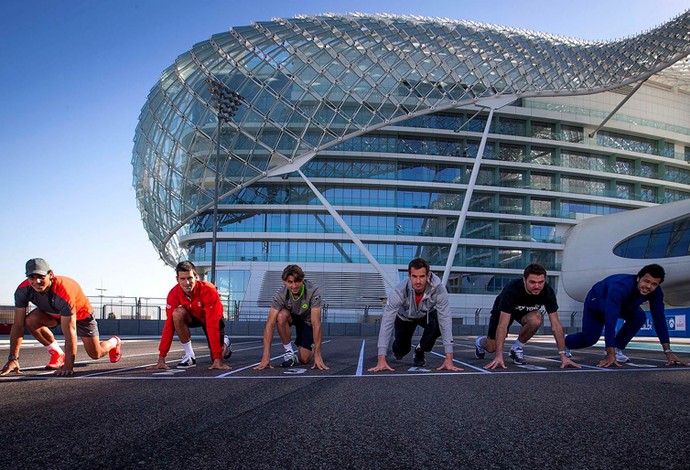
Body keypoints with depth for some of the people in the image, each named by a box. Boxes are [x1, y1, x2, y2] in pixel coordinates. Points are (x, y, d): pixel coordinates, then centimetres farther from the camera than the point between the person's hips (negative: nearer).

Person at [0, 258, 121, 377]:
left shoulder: (63, 292, -44)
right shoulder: (23, 290, -29)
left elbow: (70, 332, -43)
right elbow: (18, 325, -26)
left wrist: (68, 366, -45)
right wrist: (13, 359, -32)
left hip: (80, 313, -4)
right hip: (53, 313, 4)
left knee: (95, 354, -2)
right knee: (31, 320, -27)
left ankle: (114, 342, 37)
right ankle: (57, 354, -4)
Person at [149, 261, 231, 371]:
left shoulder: (208, 290, -37)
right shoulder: (174, 294, -26)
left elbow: (212, 325, -40)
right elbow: (169, 324, -26)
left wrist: (218, 359, -41)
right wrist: (161, 358, -30)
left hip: (211, 318, -2)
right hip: (193, 316, 3)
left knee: (216, 357, -11)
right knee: (177, 313, -31)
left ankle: (225, 342, 26)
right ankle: (189, 355, -17)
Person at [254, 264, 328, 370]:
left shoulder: (313, 291, -35)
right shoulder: (280, 295, -30)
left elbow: (316, 324, -37)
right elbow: (270, 324, -33)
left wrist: (317, 356, -41)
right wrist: (266, 357, -41)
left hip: (307, 319, -1)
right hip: (291, 316, 1)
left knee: (304, 360, -12)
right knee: (281, 315, -35)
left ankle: (312, 347, 25)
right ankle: (289, 353, -15)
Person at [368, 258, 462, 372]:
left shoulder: (439, 289, -38)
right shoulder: (399, 291, -40)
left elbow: (445, 321, -37)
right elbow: (387, 323, -40)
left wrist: (449, 359, -43)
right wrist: (381, 360, -46)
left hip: (427, 314, 0)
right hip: (405, 316, 0)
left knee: (438, 326, -31)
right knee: (401, 352, -2)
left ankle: (420, 351, -1)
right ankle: (399, 349, 38)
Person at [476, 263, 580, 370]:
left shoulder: (548, 292, -32)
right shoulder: (512, 290, -41)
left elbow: (556, 325, -27)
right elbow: (503, 325, -43)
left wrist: (563, 355, -32)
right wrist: (499, 356, -50)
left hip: (526, 311, 2)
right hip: (502, 311, -2)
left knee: (536, 320, -33)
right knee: (492, 348, -3)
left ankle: (517, 348, -6)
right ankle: (480, 342, 38)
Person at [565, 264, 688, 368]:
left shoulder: (656, 292, -28)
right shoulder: (620, 287, -46)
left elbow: (659, 319, -21)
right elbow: (610, 320, -51)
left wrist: (668, 351, -25)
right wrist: (610, 356, -54)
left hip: (623, 306, 5)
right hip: (596, 304, -5)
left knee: (640, 316, -23)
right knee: (589, 339, -8)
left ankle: (617, 348, -4)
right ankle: (565, 342, 26)